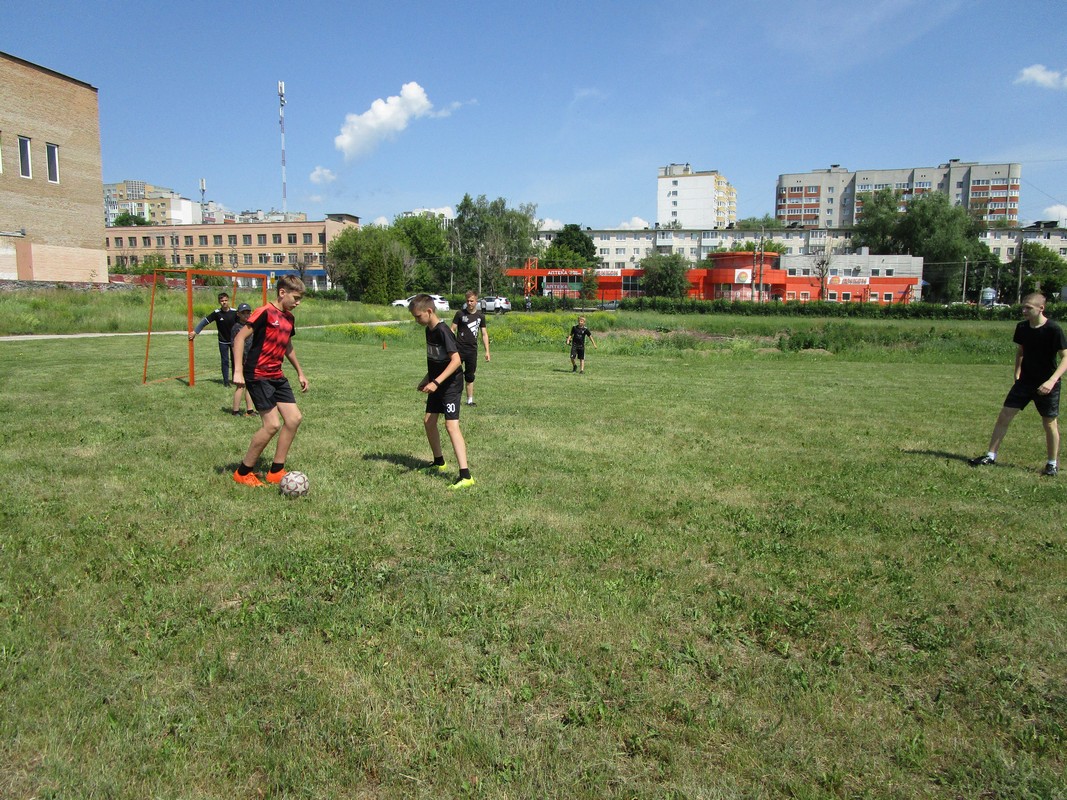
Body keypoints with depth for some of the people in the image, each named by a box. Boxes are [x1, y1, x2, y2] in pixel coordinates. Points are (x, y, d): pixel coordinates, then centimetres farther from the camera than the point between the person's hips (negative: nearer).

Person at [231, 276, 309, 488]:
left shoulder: (289, 318, 12)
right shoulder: (265, 312, -13)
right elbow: (240, 337, -16)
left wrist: (300, 373, 29)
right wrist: (238, 371, -23)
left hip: (277, 376, 9)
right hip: (258, 376, -9)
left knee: (294, 418, 2)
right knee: (272, 424, -13)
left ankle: (276, 471, 13)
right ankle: (242, 472, 5)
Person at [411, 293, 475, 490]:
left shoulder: (443, 331, -20)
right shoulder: (429, 330, 9)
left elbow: (456, 360, -27)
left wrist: (436, 382, -32)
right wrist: (426, 379, 21)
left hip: (451, 384, -10)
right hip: (437, 384, 10)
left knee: (451, 425, -18)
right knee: (428, 421, 16)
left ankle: (465, 475, -23)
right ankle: (439, 462, 36)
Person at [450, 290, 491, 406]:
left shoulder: (480, 316, 7)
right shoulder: (460, 313, -1)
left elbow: (484, 334, 12)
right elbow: (453, 330, 1)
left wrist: (487, 351, 7)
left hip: (472, 350, 3)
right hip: (459, 348, -3)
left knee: (470, 376, 10)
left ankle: (470, 400, 17)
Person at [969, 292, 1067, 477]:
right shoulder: (1022, 327, -1)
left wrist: (1052, 381, -27)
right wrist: (1017, 373, 6)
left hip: (1046, 385, -5)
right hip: (1025, 381, 5)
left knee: (1050, 423, 5)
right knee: (1004, 416, 1)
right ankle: (991, 455, 9)